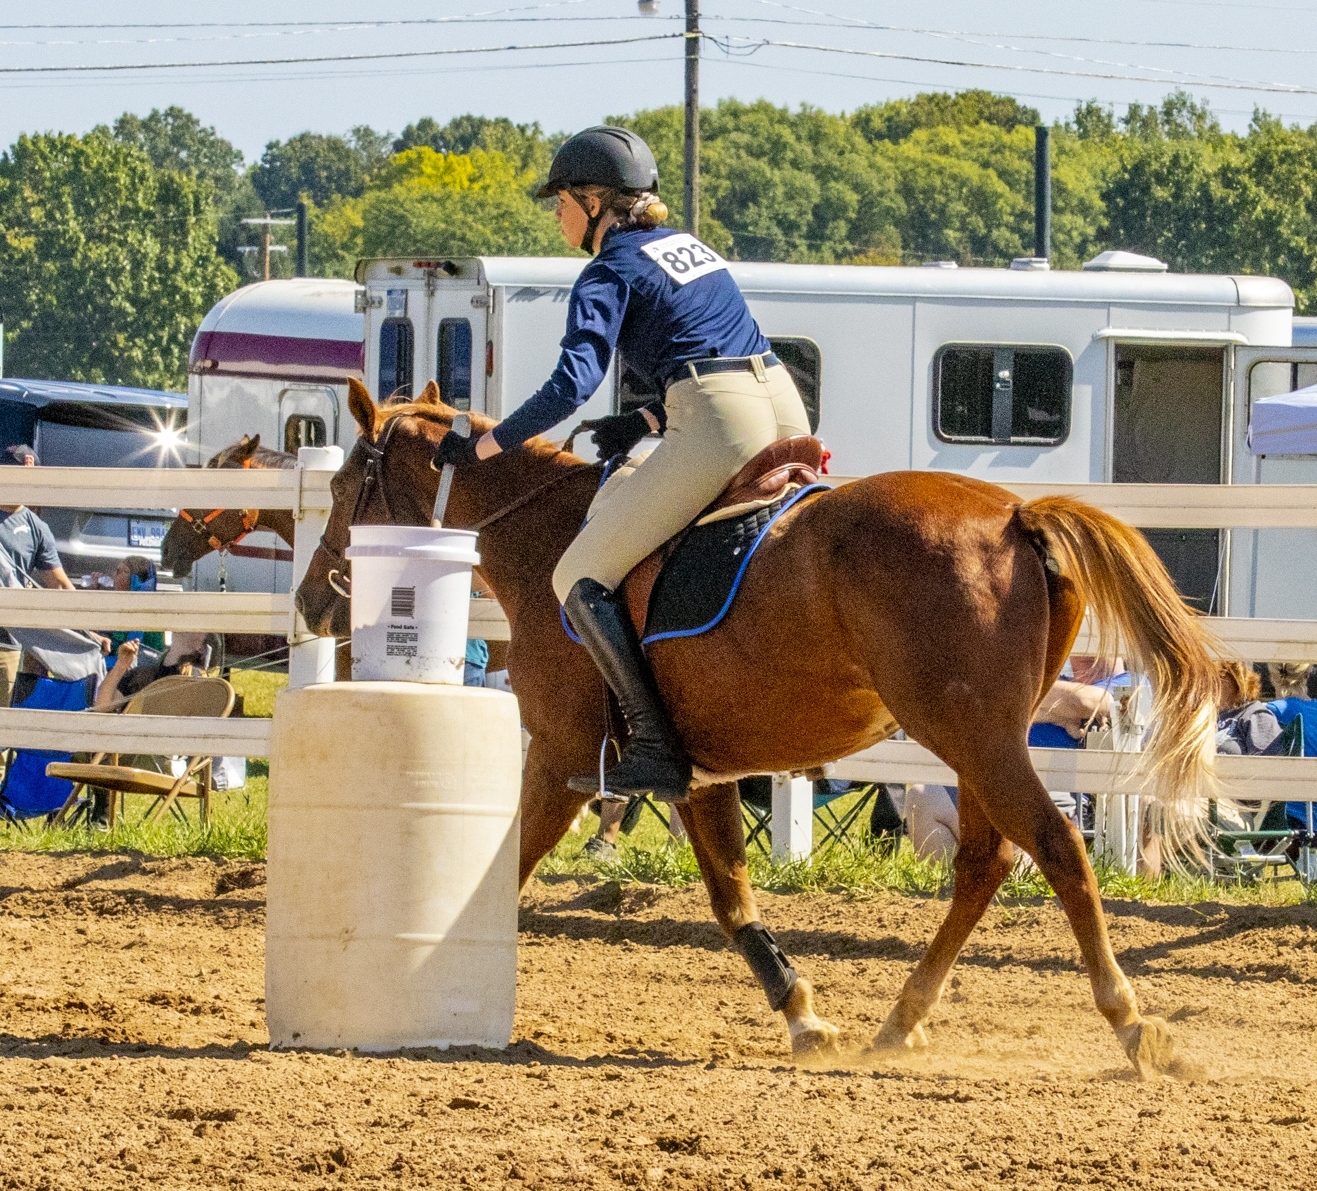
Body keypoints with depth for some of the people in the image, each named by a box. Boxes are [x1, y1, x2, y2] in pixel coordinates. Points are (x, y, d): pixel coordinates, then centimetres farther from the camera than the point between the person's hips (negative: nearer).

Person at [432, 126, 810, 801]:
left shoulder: (609, 275, -1)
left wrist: (479, 449, -6)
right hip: (787, 412, 9)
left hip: (716, 429, -9)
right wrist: (647, 421, 25)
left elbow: (571, 386, -13)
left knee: (581, 579, -1)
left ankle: (654, 750, -12)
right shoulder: (693, 249, 24)